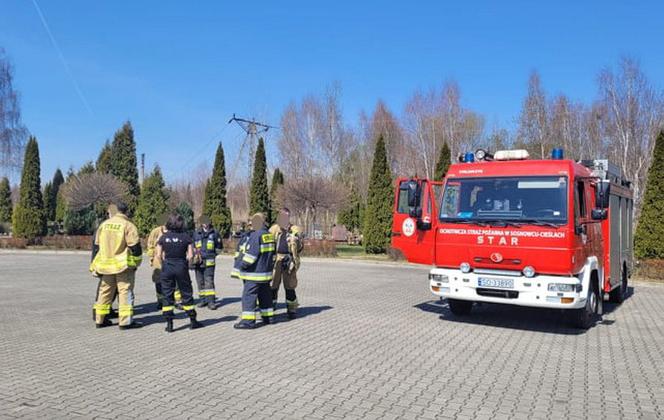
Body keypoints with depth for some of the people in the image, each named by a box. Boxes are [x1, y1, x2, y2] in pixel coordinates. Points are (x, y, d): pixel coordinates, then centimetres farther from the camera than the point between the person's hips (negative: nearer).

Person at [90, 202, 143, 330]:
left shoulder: (103, 225, 9)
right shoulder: (128, 225, -9)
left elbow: (96, 246, 14)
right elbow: (135, 246, -13)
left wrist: (95, 266, 22)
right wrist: (136, 262, -1)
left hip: (106, 265, 6)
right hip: (123, 265, -5)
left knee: (105, 291, 15)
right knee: (126, 291, -1)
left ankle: (100, 319, 23)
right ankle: (126, 321, -2)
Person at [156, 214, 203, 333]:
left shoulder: (163, 237, -1)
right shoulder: (186, 237, -5)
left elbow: (159, 254, -2)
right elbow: (190, 255, -7)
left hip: (167, 268, 1)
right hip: (181, 267, -1)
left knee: (167, 295, 8)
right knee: (186, 294, 11)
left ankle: (169, 324, 7)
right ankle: (192, 321, 18)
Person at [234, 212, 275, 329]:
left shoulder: (255, 235, -17)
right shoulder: (269, 235, 12)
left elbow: (251, 253, -21)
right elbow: (272, 253, 20)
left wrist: (243, 264, -11)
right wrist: (270, 265, 26)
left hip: (255, 272, -9)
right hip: (266, 271, 9)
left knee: (248, 295, -6)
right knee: (265, 294, 16)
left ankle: (248, 321, -7)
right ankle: (267, 317, 23)